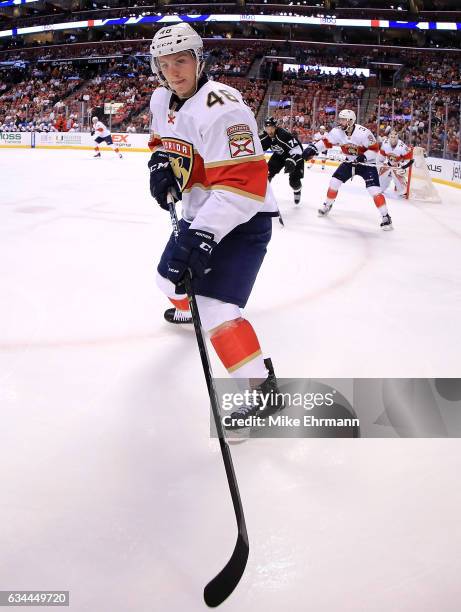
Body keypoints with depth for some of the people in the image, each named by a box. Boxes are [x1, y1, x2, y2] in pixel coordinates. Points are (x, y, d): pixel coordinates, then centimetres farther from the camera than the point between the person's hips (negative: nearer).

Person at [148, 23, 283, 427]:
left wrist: (204, 235, -38)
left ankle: (264, 389, -16)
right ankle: (186, 309, 62)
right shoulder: (162, 100, 3)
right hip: (199, 215, 9)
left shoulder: (221, 107, -26)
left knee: (214, 307, -22)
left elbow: (243, 183, -33)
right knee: (171, 276, 27)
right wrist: (161, 163, -1)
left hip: (242, 218, -9)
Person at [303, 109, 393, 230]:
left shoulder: (363, 133, -28)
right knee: (334, 181, -1)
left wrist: (364, 157, -33)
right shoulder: (337, 131, -13)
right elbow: (325, 142, -4)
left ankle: (385, 217, -8)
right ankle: (327, 205, 24)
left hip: (366, 163, -5)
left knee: (374, 190, -16)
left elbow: (374, 148, -20)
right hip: (350, 162, 5)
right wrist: (312, 148, -18)